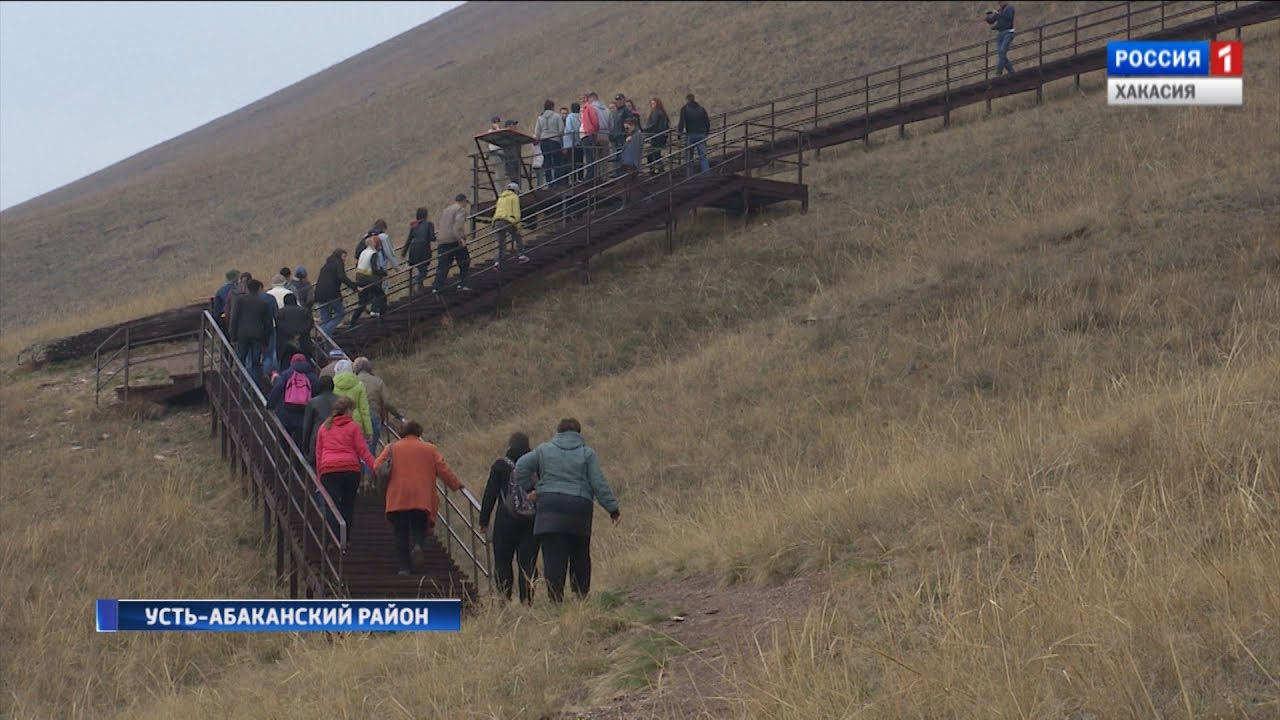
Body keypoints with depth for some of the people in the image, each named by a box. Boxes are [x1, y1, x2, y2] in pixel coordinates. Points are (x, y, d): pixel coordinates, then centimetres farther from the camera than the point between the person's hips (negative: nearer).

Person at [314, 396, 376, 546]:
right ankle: (346, 539, 9)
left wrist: (319, 475, 22)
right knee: (348, 504, 13)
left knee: (333, 505, -4)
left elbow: (318, 454, 18)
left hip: (328, 470, 2)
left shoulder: (323, 428, 16)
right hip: (350, 469, -1)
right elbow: (362, 450, -1)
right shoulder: (353, 427, 5)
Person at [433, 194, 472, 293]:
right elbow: (458, 224, -18)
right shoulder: (461, 210, -1)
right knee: (464, 262, 8)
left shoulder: (445, 210, 24)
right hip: (455, 240, -7)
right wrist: (460, 238, -22)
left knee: (442, 265, 2)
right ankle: (462, 284, 4)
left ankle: (437, 287, -8)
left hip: (443, 241, 7)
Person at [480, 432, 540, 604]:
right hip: (532, 521, 2)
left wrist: (484, 521, 2)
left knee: (502, 560, 5)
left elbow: (490, 494, -2)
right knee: (528, 562, 5)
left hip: (506, 521, -2)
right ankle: (527, 601, -2)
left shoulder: (500, 465, -2)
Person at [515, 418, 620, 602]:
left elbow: (521, 466, 4)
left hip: (550, 505, -1)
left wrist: (529, 488, 14)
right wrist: (613, 509, 5)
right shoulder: (587, 453, 6)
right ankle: (582, 596, 17)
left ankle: (556, 599, -13)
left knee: (554, 558, -5)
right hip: (579, 506, 1)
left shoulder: (544, 450, 9)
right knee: (580, 556, 16)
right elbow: (599, 484, 2)